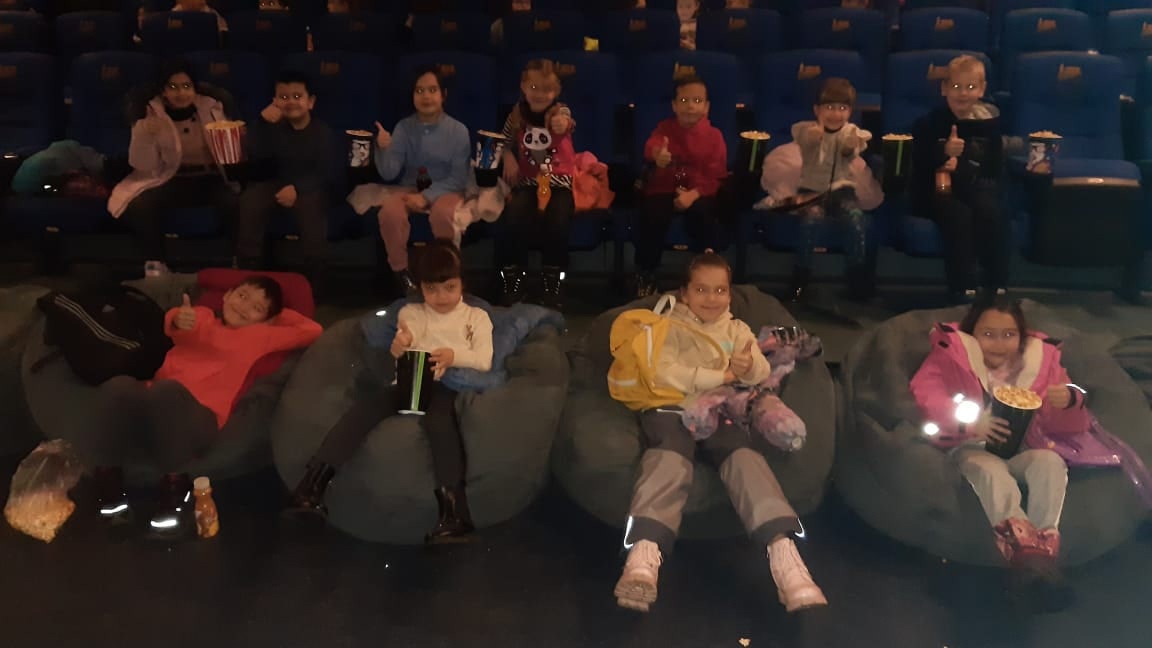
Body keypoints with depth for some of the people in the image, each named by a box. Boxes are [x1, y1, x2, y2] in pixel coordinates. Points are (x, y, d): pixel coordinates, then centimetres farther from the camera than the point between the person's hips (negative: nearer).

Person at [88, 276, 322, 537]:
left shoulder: (260, 335, 22)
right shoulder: (202, 316, 26)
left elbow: (311, 331, 19)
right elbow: (172, 324, 4)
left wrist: (279, 313, 27)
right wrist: (178, 320, -19)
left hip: (198, 417, -2)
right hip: (152, 406, 3)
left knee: (168, 390, -36)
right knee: (120, 386, -31)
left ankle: (176, 485, -24)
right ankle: (106, 478, -13)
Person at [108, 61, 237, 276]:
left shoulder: (211, 108, 1)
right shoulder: (152, 115, -1)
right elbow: (144, 166, -5)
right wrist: (145, 136, -23)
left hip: (211, 178, 0)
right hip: (173, 179, 1)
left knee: (238, 203, -33)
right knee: (139, 206, -30)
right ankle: (156, 264, -11)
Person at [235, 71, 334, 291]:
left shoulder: (321, 131, -1)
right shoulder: (275, 127, 4)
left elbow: (325, 172, -8)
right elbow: (256, 157, -10)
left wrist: (297, 188, -23)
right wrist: (263, 123, -22)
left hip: (308, 186, -2)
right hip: (275, 182, 3)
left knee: (312, 207, -34)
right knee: (249, 202, -26)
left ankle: (312, 284, -20)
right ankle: (249, 276, -15)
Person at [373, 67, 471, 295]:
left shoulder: (458, 130, -5)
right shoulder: (404, 127, -1)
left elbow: (459, 178, -8)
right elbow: (389, 174, -4)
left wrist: (427, 197, -20)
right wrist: (384, 149, -25)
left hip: (445, 190, -2)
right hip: (410, 188, 2)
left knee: (443, 213, -37)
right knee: (389, 211, -31)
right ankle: (401, 271, -11)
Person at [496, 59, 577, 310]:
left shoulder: (560, 111, -6)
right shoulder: (518, 113, 3)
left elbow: (565, 124, -31)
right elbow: (506, 142, 18)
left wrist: (563, 125, -55)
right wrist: (509, 158, -4)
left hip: (558, 181, -2)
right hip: (527, 181, 2)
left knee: (557, 219, -31)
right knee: (514, 215, -28)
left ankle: (554, 280, -11)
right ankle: (513, 276, -10)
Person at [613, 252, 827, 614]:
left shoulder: (737, 330, 28)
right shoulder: (669, 327, 17)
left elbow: (763, 373, 10)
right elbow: (663, 374, -3)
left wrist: (749, 366, -16)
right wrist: (720, 376, -6)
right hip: (672, 407, -3)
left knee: (745, 457, -32)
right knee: (670, 459, -37)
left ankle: (785, 556, -49)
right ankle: (643, 557, -58)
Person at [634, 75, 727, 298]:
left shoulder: (714, 136, 3)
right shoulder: (665, 127, 5)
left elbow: (715, 176, -4)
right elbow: (651, 145, -21)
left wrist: (694, 194, -23)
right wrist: (657, 154, -49)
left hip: (698, 192, 0)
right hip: (663, 189, 1)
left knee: (703, 214, -33)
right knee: (652, 216, -29)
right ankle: (645, 274, -11)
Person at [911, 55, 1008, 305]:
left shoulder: (989, 122, 3)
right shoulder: (928, 124, -3)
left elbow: (993, 169, -1)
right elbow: (918, 167, -13)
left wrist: (960, 168, -19)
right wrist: (944, 152, -31)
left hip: (976, 188, 2)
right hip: (937, 190, -2)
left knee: (991, 212, -28)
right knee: (959, 215, -32)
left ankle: (996, 287, -17)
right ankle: (962, 289, -24)